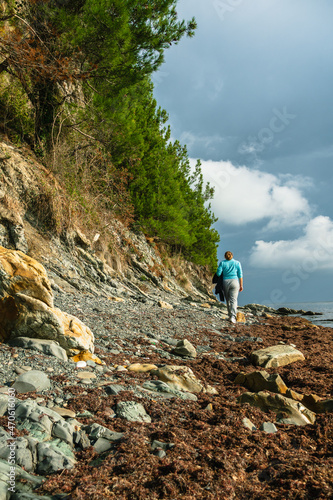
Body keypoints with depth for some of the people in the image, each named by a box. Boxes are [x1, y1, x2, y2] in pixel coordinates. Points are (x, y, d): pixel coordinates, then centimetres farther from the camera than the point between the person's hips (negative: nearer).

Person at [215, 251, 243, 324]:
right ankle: (233, 317, -21)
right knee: (233, 300, -6)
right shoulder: (237, 263, 5)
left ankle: (230, 315, 24)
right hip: (234, 282, -1)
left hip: (225, 282, 1)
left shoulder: (222, 263, 2)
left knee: (228, 300, 16)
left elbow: (218, 273, -4)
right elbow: (240, 275, 2)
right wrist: (241, 285, 7)